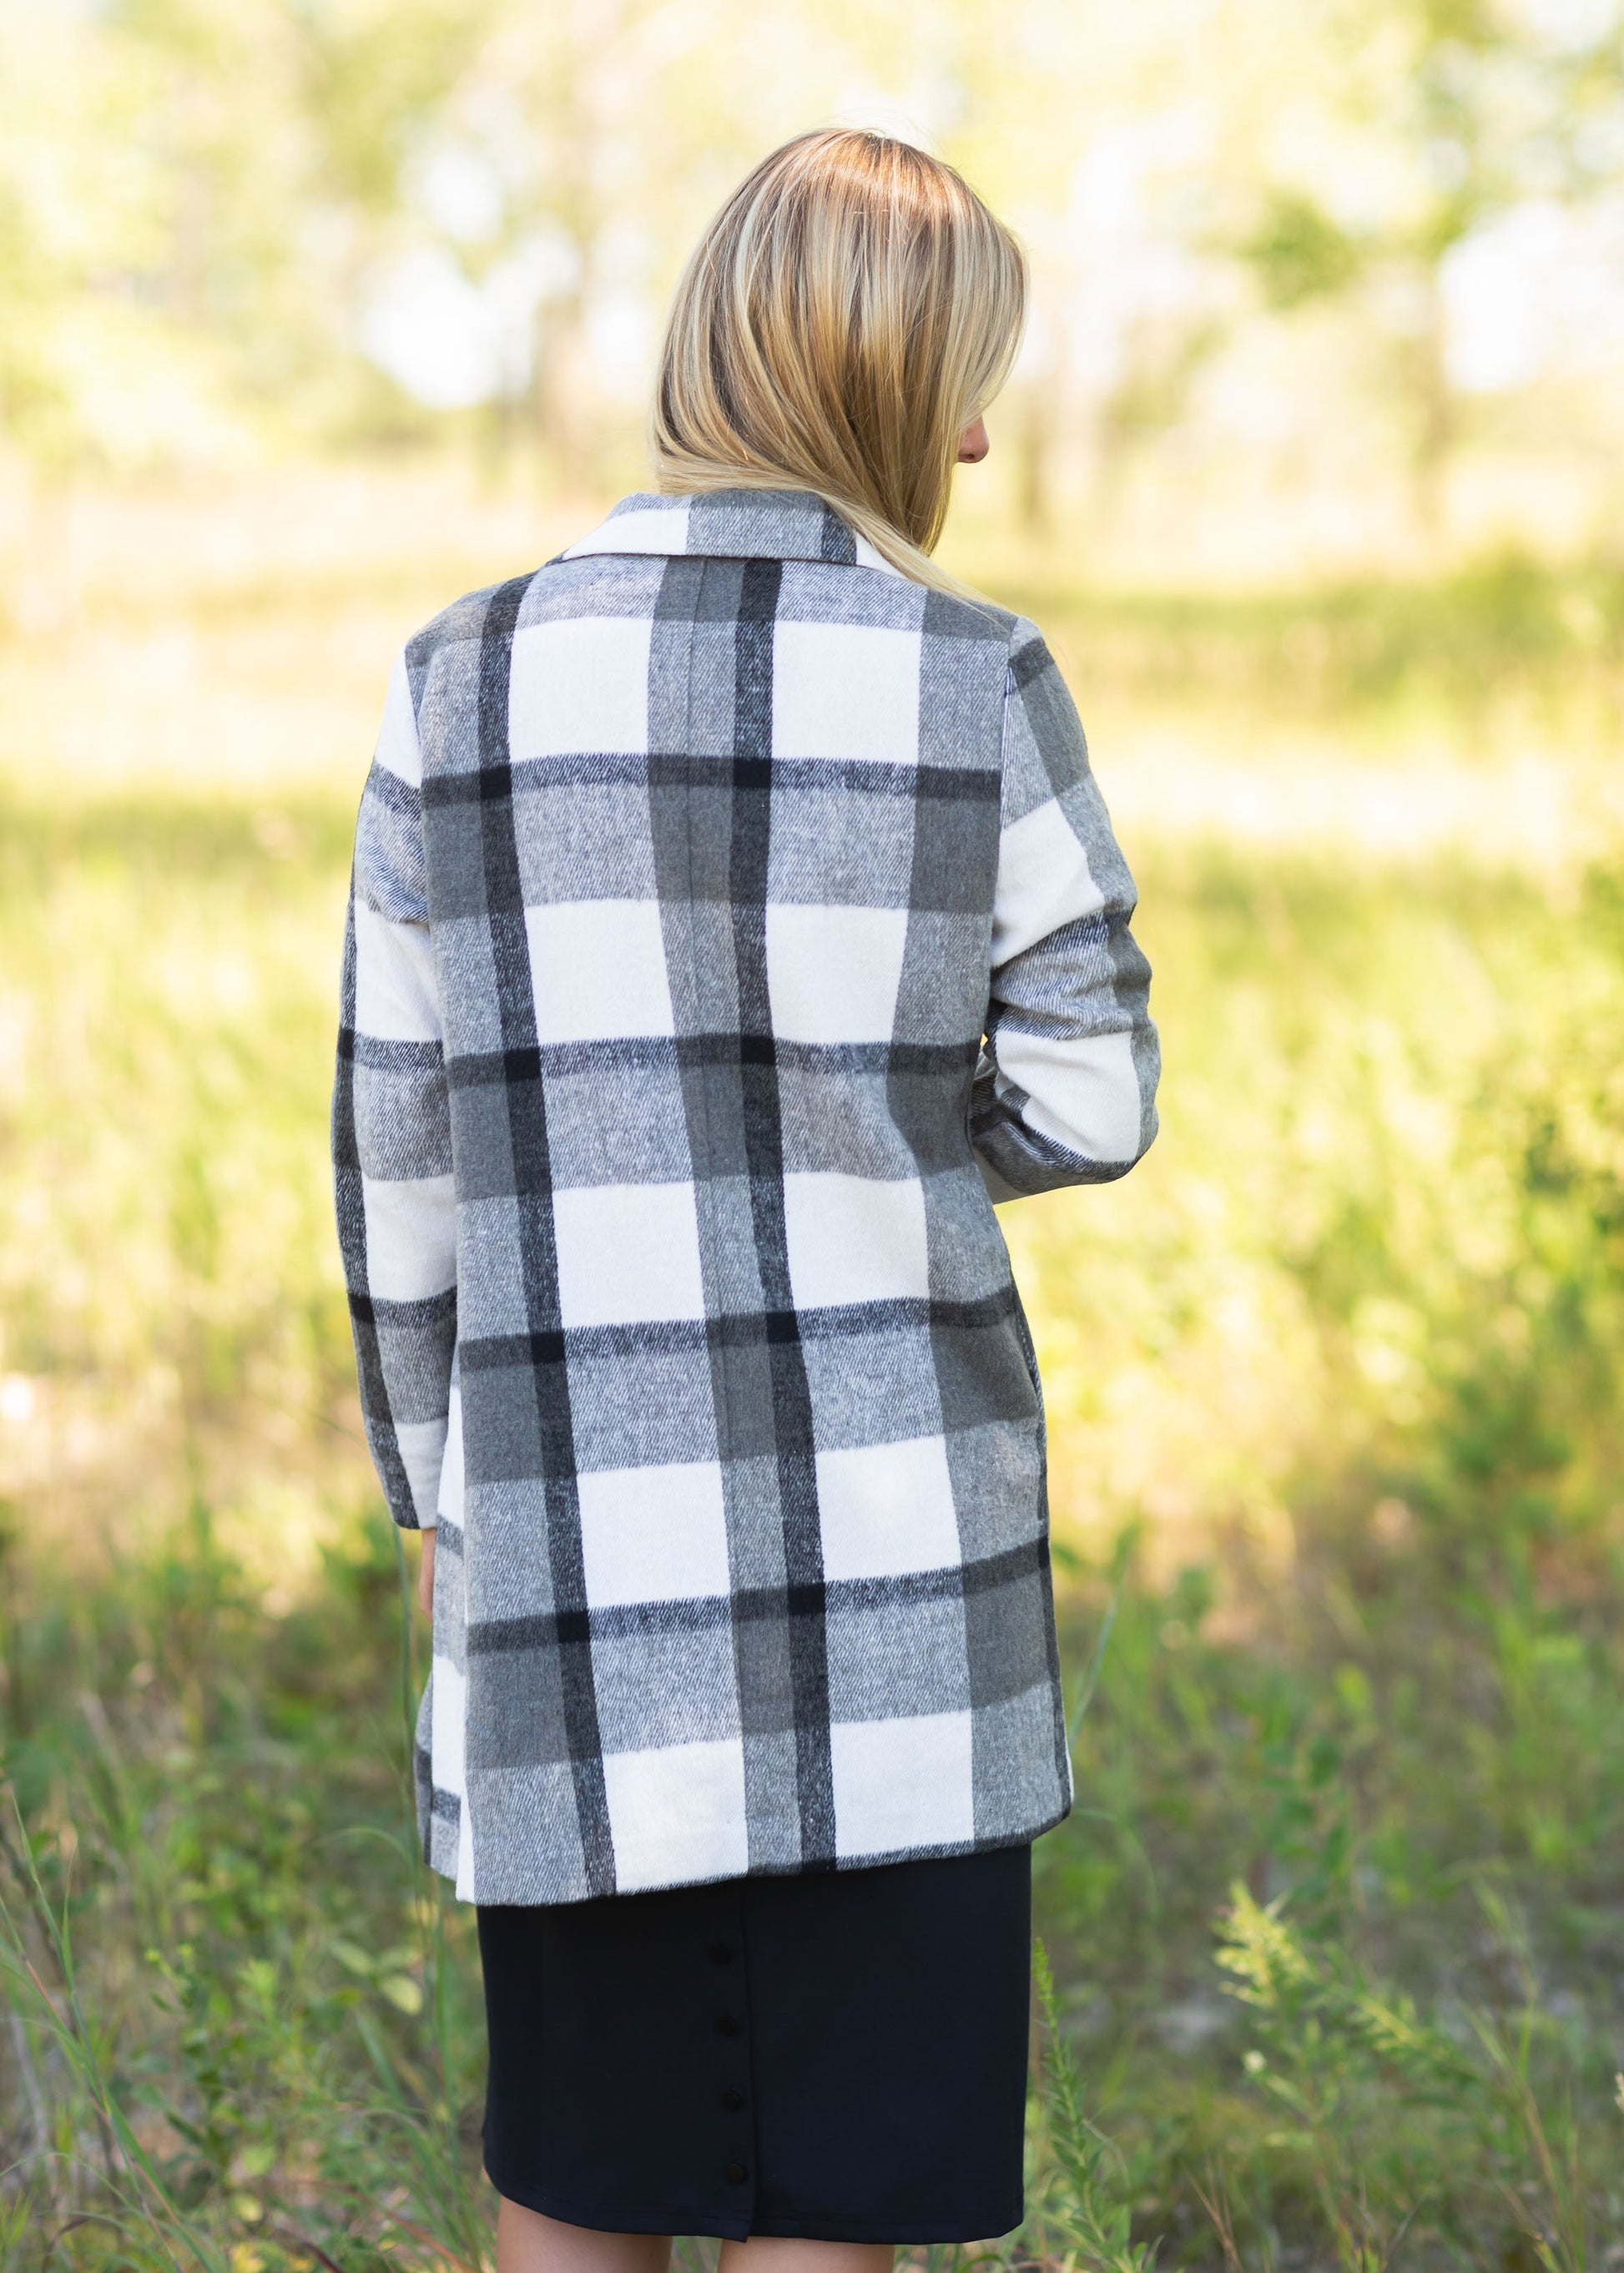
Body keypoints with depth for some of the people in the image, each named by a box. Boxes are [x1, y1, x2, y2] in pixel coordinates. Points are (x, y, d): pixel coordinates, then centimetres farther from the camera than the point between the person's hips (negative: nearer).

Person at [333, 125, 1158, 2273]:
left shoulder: (464, 684, 0)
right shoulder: (976, 685, -7)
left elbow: (399, 1141, 4)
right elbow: (1091, 1100, -3)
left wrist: (435, 1488, 15)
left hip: (576, 1512, 2)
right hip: (884, 1518, -2)